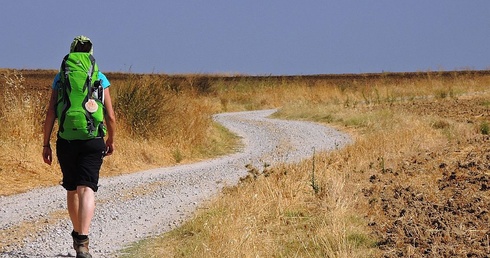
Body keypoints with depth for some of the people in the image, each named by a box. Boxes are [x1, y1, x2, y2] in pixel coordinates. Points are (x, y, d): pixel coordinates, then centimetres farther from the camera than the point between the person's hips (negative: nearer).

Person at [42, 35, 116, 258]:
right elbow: (110, 116, 1)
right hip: (92, 141, -1)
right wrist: (111, 140, 17)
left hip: (66, 140, 2)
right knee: (86, 190, -9)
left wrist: (46, 144, 5)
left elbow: (51, 113, -1)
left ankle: (77, 235, 34)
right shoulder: (100, 79, 3)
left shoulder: (60, 78, 5)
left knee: (71, 190, 18)